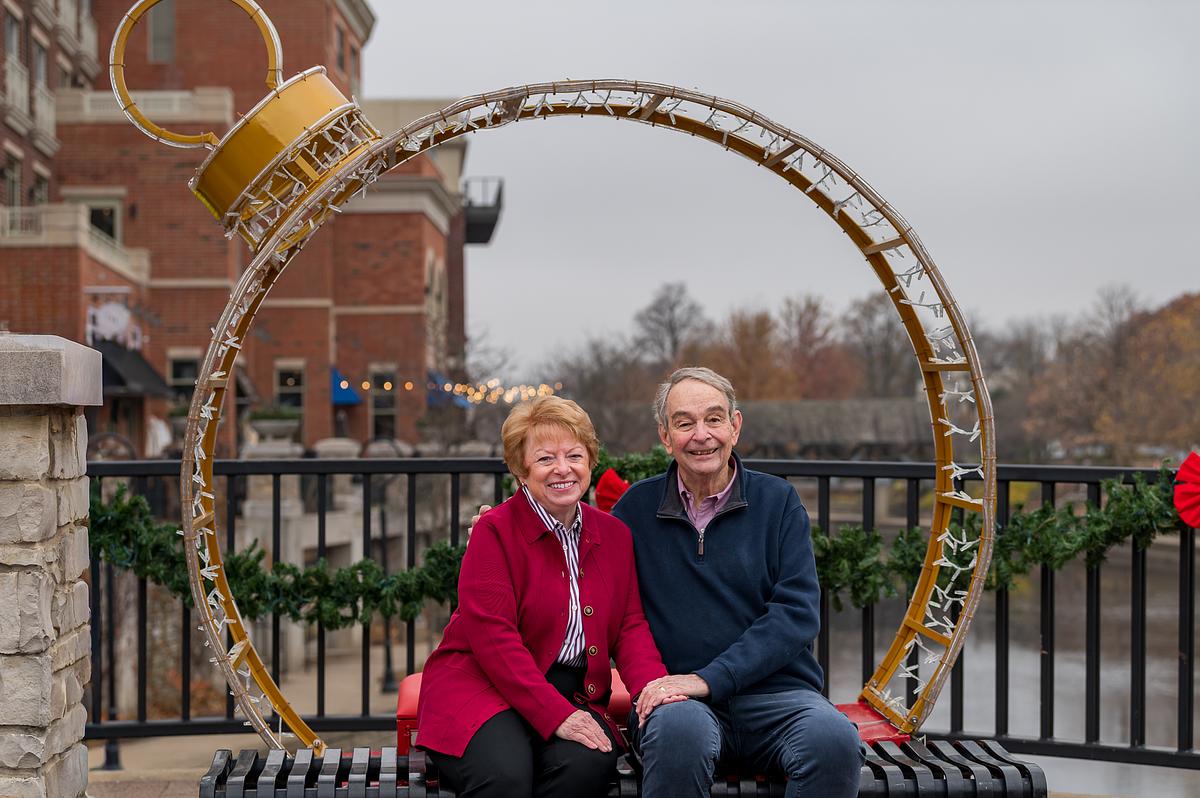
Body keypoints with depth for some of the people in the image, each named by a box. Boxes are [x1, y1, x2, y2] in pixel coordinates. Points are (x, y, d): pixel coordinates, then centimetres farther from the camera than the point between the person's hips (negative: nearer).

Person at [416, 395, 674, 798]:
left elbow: (630, 627, 8)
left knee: (588, 764, -29)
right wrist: (555, 715, -22)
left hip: (574, 698, 5)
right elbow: (492, 637, -14)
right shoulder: (494, 530, -6)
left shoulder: (614, 535, 11)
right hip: (482, 688, -5)